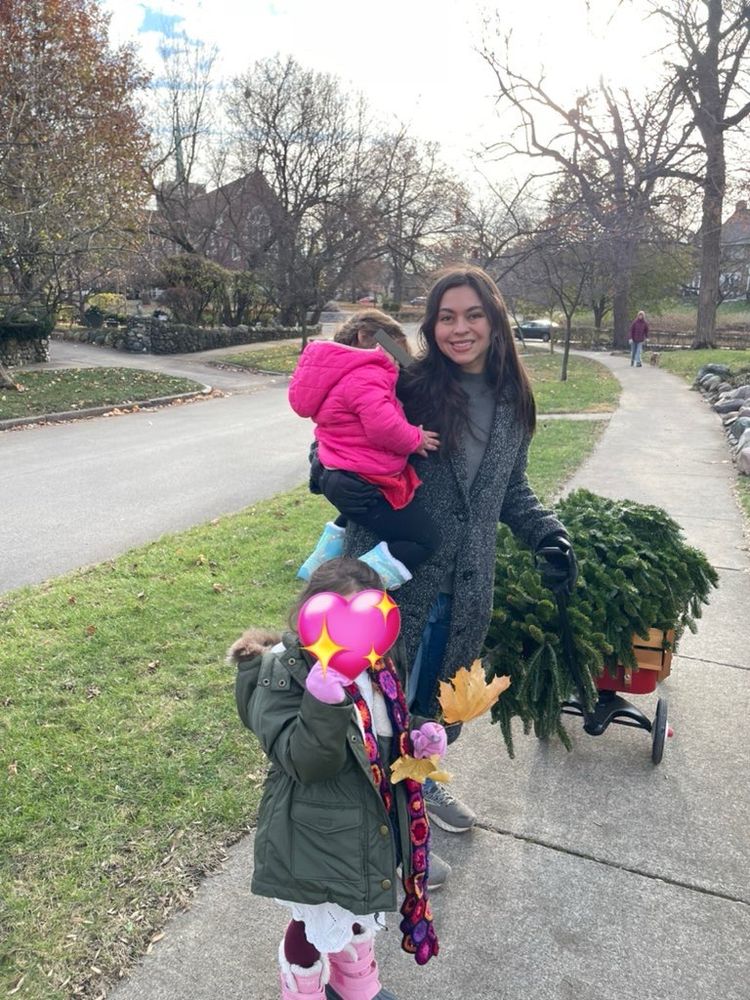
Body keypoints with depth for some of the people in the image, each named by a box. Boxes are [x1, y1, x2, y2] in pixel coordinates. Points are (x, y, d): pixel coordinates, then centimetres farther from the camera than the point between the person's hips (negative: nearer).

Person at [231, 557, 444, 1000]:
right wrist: (325, 703, -48)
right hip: (316, 836, -7)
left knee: (359, 912, 29)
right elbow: (306, 762, -32)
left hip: (371, 826, 7)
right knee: (317, 928, 16)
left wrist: (420, 737, -8)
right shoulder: (284, 674, -25)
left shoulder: (381, 663, -4)